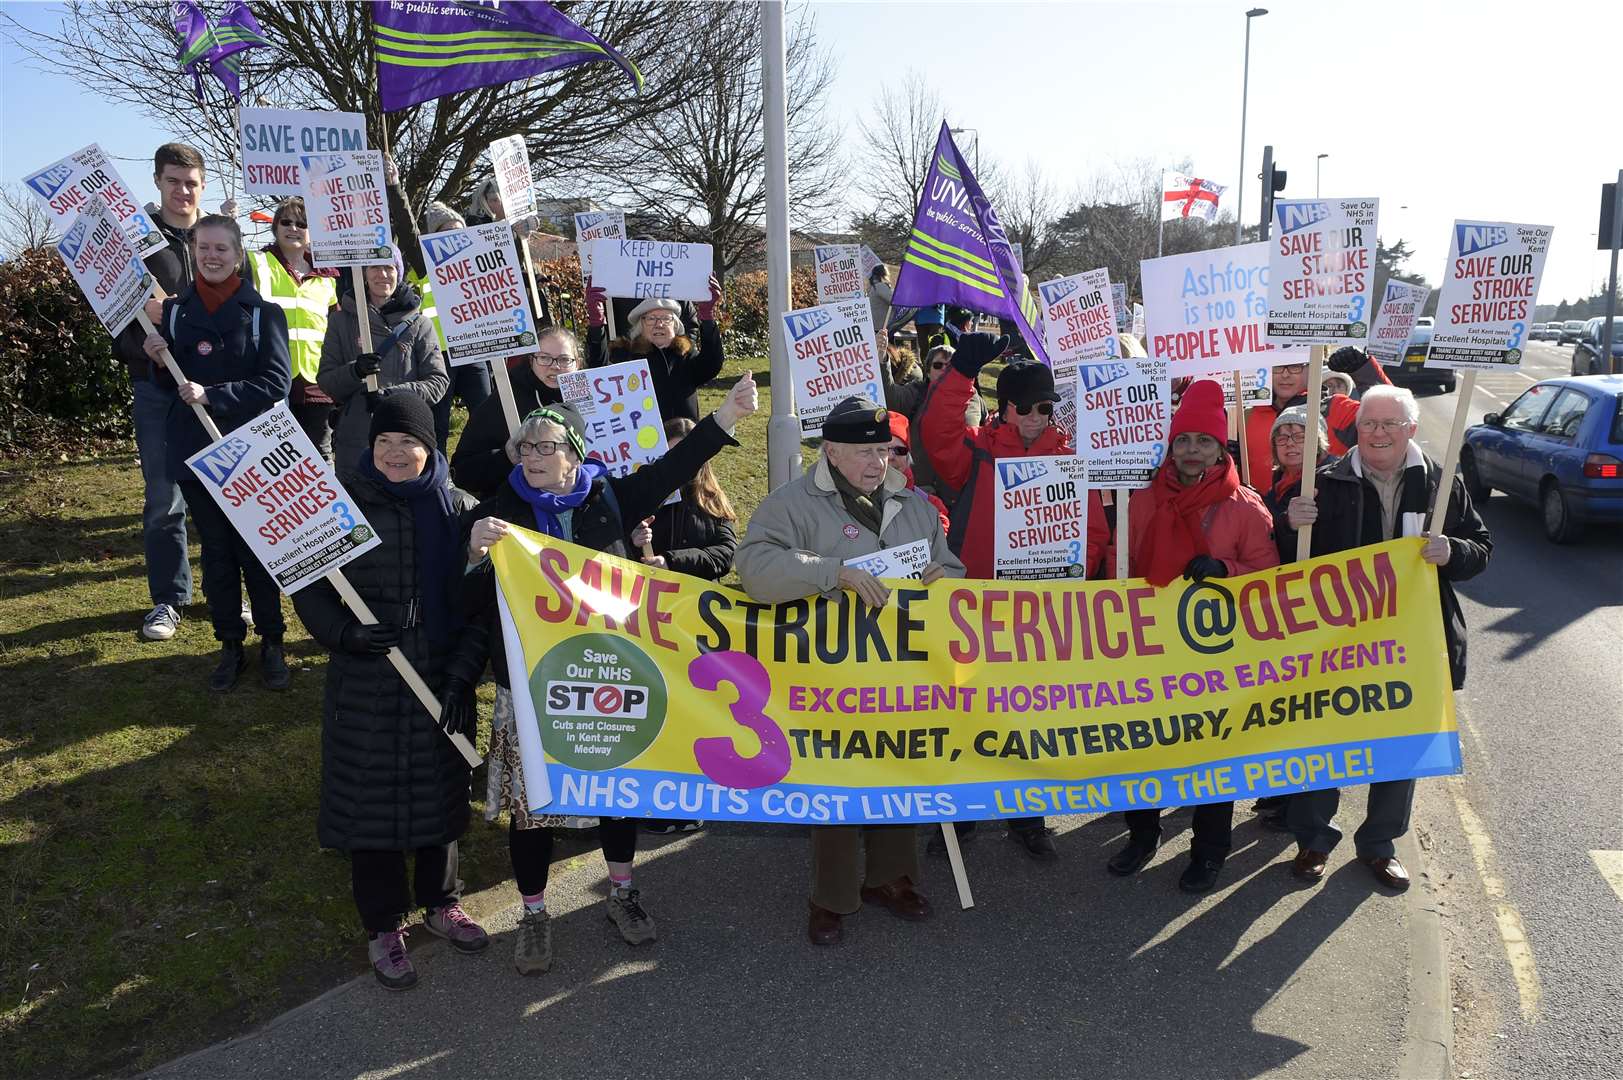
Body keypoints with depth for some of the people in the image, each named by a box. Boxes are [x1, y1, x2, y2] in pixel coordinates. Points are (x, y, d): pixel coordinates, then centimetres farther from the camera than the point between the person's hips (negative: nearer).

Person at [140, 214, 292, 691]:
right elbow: (168, 385, 12)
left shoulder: (263, 312, -5)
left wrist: (212, 395, -18)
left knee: (257, 549, 3)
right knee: (216, 551, 10)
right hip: (195, 451, 3)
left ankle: (272, 643, 17)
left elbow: (276, 382, -12)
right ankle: (230, 646, 21)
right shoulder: (174, 310, 6)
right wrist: (159, 361, -9)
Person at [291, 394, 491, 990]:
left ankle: (440, 902, 36)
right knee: (370, 799, 7)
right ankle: (383, 925, 26)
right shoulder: (342, 506, -4)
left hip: (441, 682, 1)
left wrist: (464, 672, -10)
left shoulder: (458, 509, -2)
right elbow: (308, 588, 0)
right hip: (365, 685, -1)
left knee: (440, 791, 14)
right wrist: (344, 633, -18)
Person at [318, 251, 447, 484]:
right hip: (354, 442, 1)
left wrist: (392, 395, -15)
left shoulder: (418, 324, 7)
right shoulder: (341, 321, 10)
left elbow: (438, 381, 0)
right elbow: (325, 381, 6)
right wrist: (354, 371, -16)